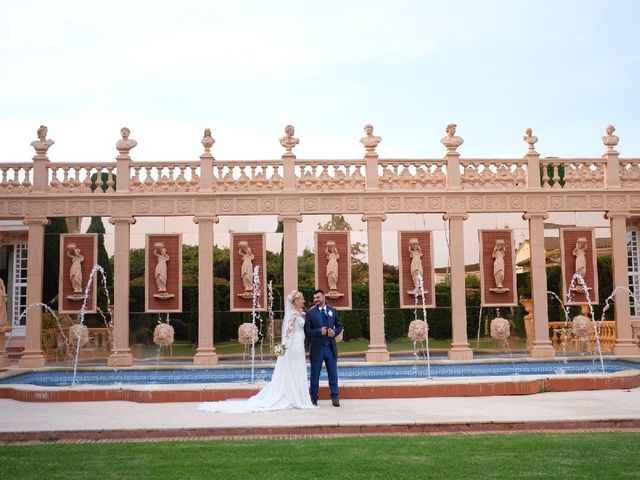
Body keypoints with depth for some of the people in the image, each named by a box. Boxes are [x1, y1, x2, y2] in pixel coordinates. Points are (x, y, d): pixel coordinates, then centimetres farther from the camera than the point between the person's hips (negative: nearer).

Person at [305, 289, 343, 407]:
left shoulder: (333, 311, 7)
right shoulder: (310, 312, -3)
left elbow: (339, 326, 13)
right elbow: (307, 330, -6)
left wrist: (334, 332, -7)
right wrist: (319, 331, -19)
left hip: (330, 347, 2)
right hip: (317, 348, -2)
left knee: (333, 374, 6)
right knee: (315, 375, 6)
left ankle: (335, 397, 14)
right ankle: (314, 398, 16)